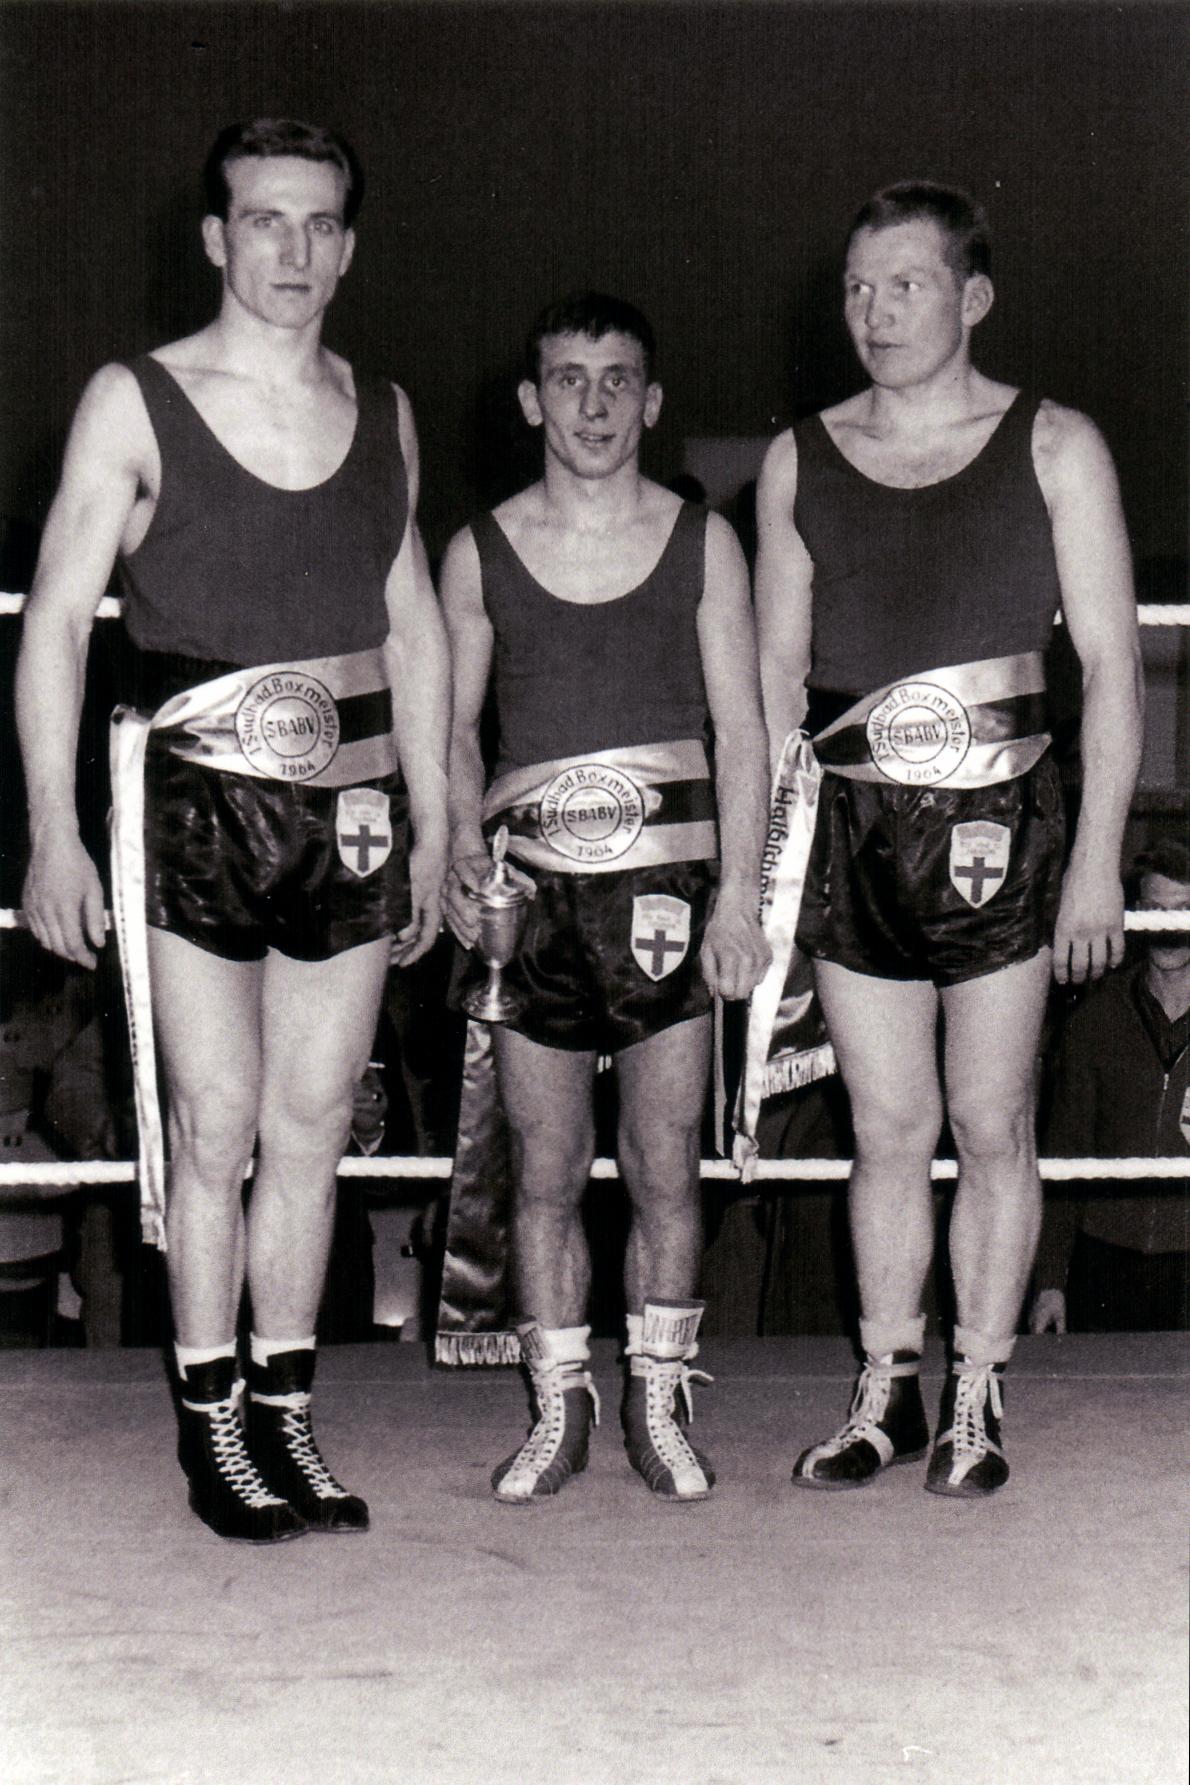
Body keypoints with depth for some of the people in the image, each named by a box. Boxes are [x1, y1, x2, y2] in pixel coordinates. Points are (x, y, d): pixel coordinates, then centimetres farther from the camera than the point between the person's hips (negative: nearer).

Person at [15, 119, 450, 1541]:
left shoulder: (383, 414, 11)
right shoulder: (134, 403, -1)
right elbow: (56, 621, -3)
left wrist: (433, 826, 14)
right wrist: (53, 832, -10)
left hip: (354, 816, 4)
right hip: (198, 815, -3)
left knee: (311, 1127, 7)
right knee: (216, 1129, -1)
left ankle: (287, 1414, 18)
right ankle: (211, 1423, 12)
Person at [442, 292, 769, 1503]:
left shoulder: (701, 543, 6)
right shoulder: (479, 552, 8)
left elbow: (740, 730, 5)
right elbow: (454, 724, 14)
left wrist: (739, 893, -2)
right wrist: (463, 834, -5)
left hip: (668, 878, 0)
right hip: (533, 883, 1)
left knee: (664, 1168, 3)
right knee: (546, 1168, 5)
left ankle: (656, 1409, 17)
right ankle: (558, 1413, 18)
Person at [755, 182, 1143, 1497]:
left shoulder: (1054, 449, 1)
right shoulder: (801, 460, 9)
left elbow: (1110, 662, 0)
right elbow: (775, 670, 11)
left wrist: (1098, 858, -7)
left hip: (1000, 819, -2)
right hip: (852, 821, 2)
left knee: (990, 1124, 4)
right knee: (886, 1126, 7)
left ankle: (975, 1403, 17)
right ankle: (886, 1396, 19)